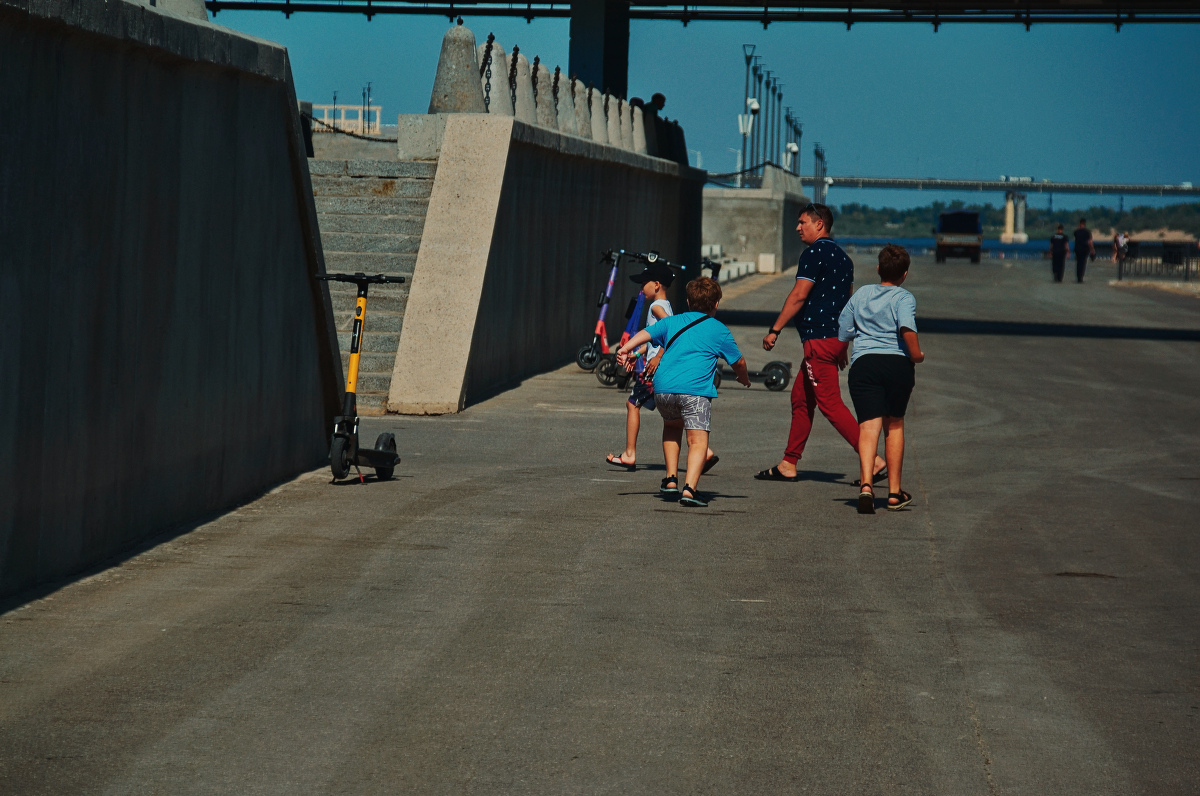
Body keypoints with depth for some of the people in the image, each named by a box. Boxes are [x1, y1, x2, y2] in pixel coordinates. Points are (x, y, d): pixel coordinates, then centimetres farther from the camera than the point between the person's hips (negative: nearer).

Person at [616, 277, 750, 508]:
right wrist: (744, 378, 40)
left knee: (672, 425, 30)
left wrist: (625, 349, 3)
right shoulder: (719, 330, 15)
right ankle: (689, 488, -28)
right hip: (695, 390, -4)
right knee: (698, 441, -8)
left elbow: (647, 333, 9)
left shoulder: (672, 322, 22)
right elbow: (738, 362, 22)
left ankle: (671, 479, 25)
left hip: (662, 388, 4)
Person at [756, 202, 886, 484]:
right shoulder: (841, 255, 17)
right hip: (836, 338, 10)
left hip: (819, 339, -10)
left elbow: (799, 295, -17)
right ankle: (788, 466, 18)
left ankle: (873, 460, -14)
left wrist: (774, 330, -12)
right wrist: (843, 346, 25)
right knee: (800, 398, 15)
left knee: (830, 403, -10)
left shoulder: (815, 253, -12)